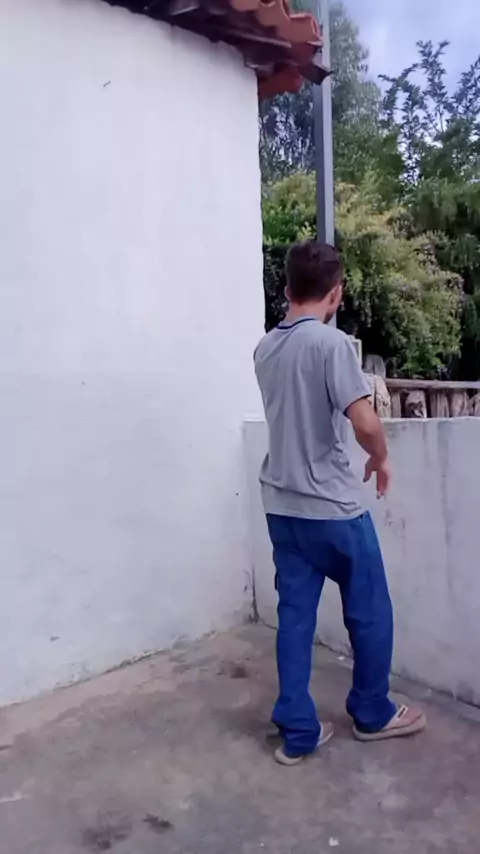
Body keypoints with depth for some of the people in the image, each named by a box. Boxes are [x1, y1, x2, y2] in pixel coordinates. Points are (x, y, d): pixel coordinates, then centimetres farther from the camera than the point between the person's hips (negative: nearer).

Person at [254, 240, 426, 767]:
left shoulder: (265, 349, 6)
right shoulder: (331, 342, -16)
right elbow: (365, 423, -23)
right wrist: (381, 458, -3)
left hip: (281, 504, 7)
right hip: (332, 505, -6)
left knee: (295, 614, 12)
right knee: (369, 612, 14)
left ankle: (297, 732, 21)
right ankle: (373, 714, 32)